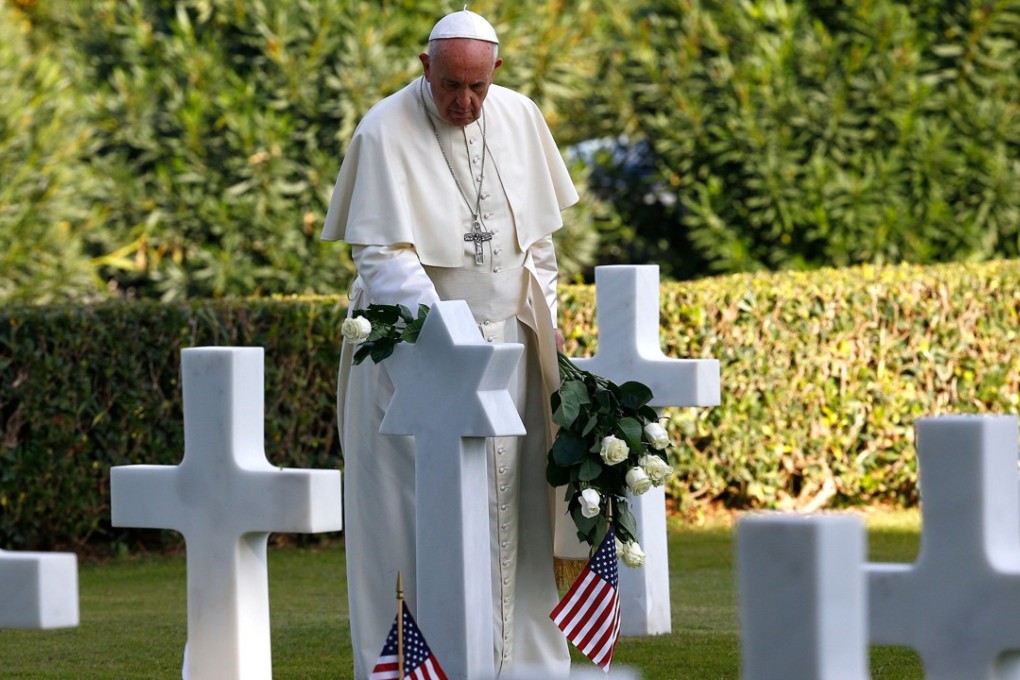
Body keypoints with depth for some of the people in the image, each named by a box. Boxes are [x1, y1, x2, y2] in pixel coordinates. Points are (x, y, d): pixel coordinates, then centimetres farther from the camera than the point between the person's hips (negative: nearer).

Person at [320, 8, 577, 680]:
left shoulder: (520, 119, 2)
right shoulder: (386, 132, -14)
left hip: (504, 340, 5)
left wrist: (545, 317, 10)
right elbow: (381, 254, -19)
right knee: (416, 504, -7)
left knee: (505, 499, 4)